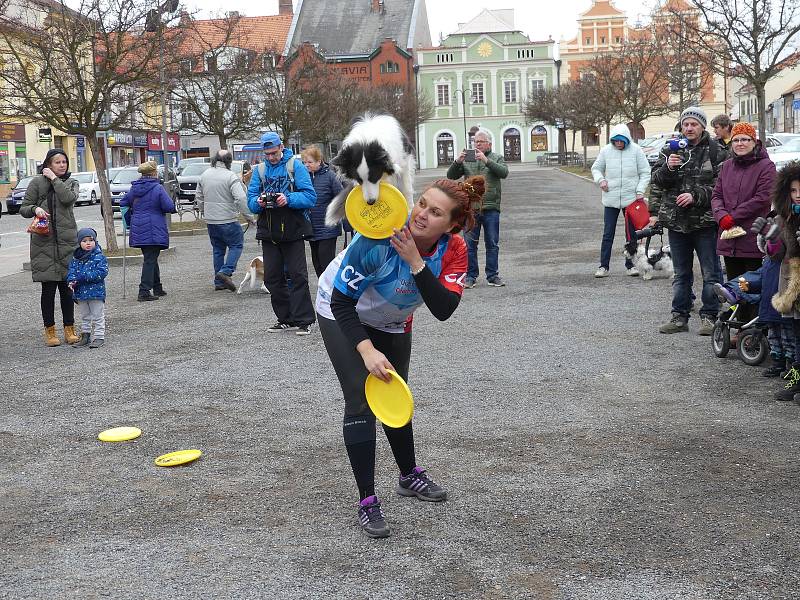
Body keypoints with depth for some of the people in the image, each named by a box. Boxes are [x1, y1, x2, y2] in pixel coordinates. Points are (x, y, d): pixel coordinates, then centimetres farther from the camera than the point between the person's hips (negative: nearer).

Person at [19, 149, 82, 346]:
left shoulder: (72, 183, 11)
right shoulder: (37, 182, 5)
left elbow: (68, 198, -12)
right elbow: (23, 208, 6)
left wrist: (54, 179, -5)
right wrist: (35, 209, -14)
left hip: (67, 241, 1)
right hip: (43, 242, -1)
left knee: (67, 287, 4)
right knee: (48, 288, 1)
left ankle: (69, 329, 13)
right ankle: (49, 330, 10)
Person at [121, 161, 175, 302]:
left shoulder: (134, 189, 8)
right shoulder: (158, 188, -11)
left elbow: (123, 204, 14)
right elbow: (169, 207, -16)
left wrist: (130, 222, 22)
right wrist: (173, 207, 7)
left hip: (138, 230, 7)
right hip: (154, 231, -7)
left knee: (151, 259, 18)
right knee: (150, 260, -5)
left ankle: (157, 288, 27)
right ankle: (144, 291, -11)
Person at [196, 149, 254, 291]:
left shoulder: (204, 175, 7)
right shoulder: (231, 176, -13)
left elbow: (199, 197, 15)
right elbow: (241, 198, -22)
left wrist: (204, 212, 28)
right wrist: (249, 216, -14)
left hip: (211, 221, 6)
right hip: (228, 220, -6)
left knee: (218, 249, 14)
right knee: (236, 245, 7)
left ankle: (219, 282, 16)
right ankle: (226, 271, -11)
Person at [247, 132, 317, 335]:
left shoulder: (295, 166, -3)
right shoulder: (259, 170, 11)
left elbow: (310, 197, -11)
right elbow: (250, 200, 6)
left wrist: (288, 199, -25)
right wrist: (259, 202, -16)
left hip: (293, 232, -5)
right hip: (269, 233, 5)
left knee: (298, 276, -5)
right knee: (272, 278, 8)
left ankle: (304, 320, -1)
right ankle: (286, 319, 19)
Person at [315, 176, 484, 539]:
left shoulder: (454, 250, -25)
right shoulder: (378, 237, -38)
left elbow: (443, 310, -36)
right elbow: (342, 300, -31)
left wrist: (416, 262, -44)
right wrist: (367, 350, -40)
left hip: (393, 323, 5)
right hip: (342, 314, -4)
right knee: (361, 401, -13)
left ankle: (410, 476, 39)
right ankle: (367, 502, -5)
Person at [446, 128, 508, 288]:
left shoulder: (496, 158, 9)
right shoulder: (467, 159, 12)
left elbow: (504, 172, -10)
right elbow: (451, 176, 6)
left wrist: (486, 160, -20)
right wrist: (458, 162, -11)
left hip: (491, 208, -1)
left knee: (492, 244, 4)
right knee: (470, 244, 2)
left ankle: (493, 276, 12)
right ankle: (470, 276, 10)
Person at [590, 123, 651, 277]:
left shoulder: (636, 150, -3)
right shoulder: (606, 150, 0)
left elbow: (645, 173, 1)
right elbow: (596, 168, 13)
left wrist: (640, 191, -8)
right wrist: (600, 179, -6)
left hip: (631, 199, 0)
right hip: (610, 200, 0)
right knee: (608, 234, 1)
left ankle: (630, 265, 19)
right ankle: (604, 266, 7)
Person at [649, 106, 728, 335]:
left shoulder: (715, 151, -3)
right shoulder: (670, 149, 9)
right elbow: (657, 180, 6)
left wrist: (696, 196, -17)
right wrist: (668, 167, -14)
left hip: (705, 221, -4)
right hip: (676, 220, 4)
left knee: (710, 273, 2)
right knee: (680, 273, 12)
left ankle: (709, 316, 11)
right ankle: (679, 316, 19)